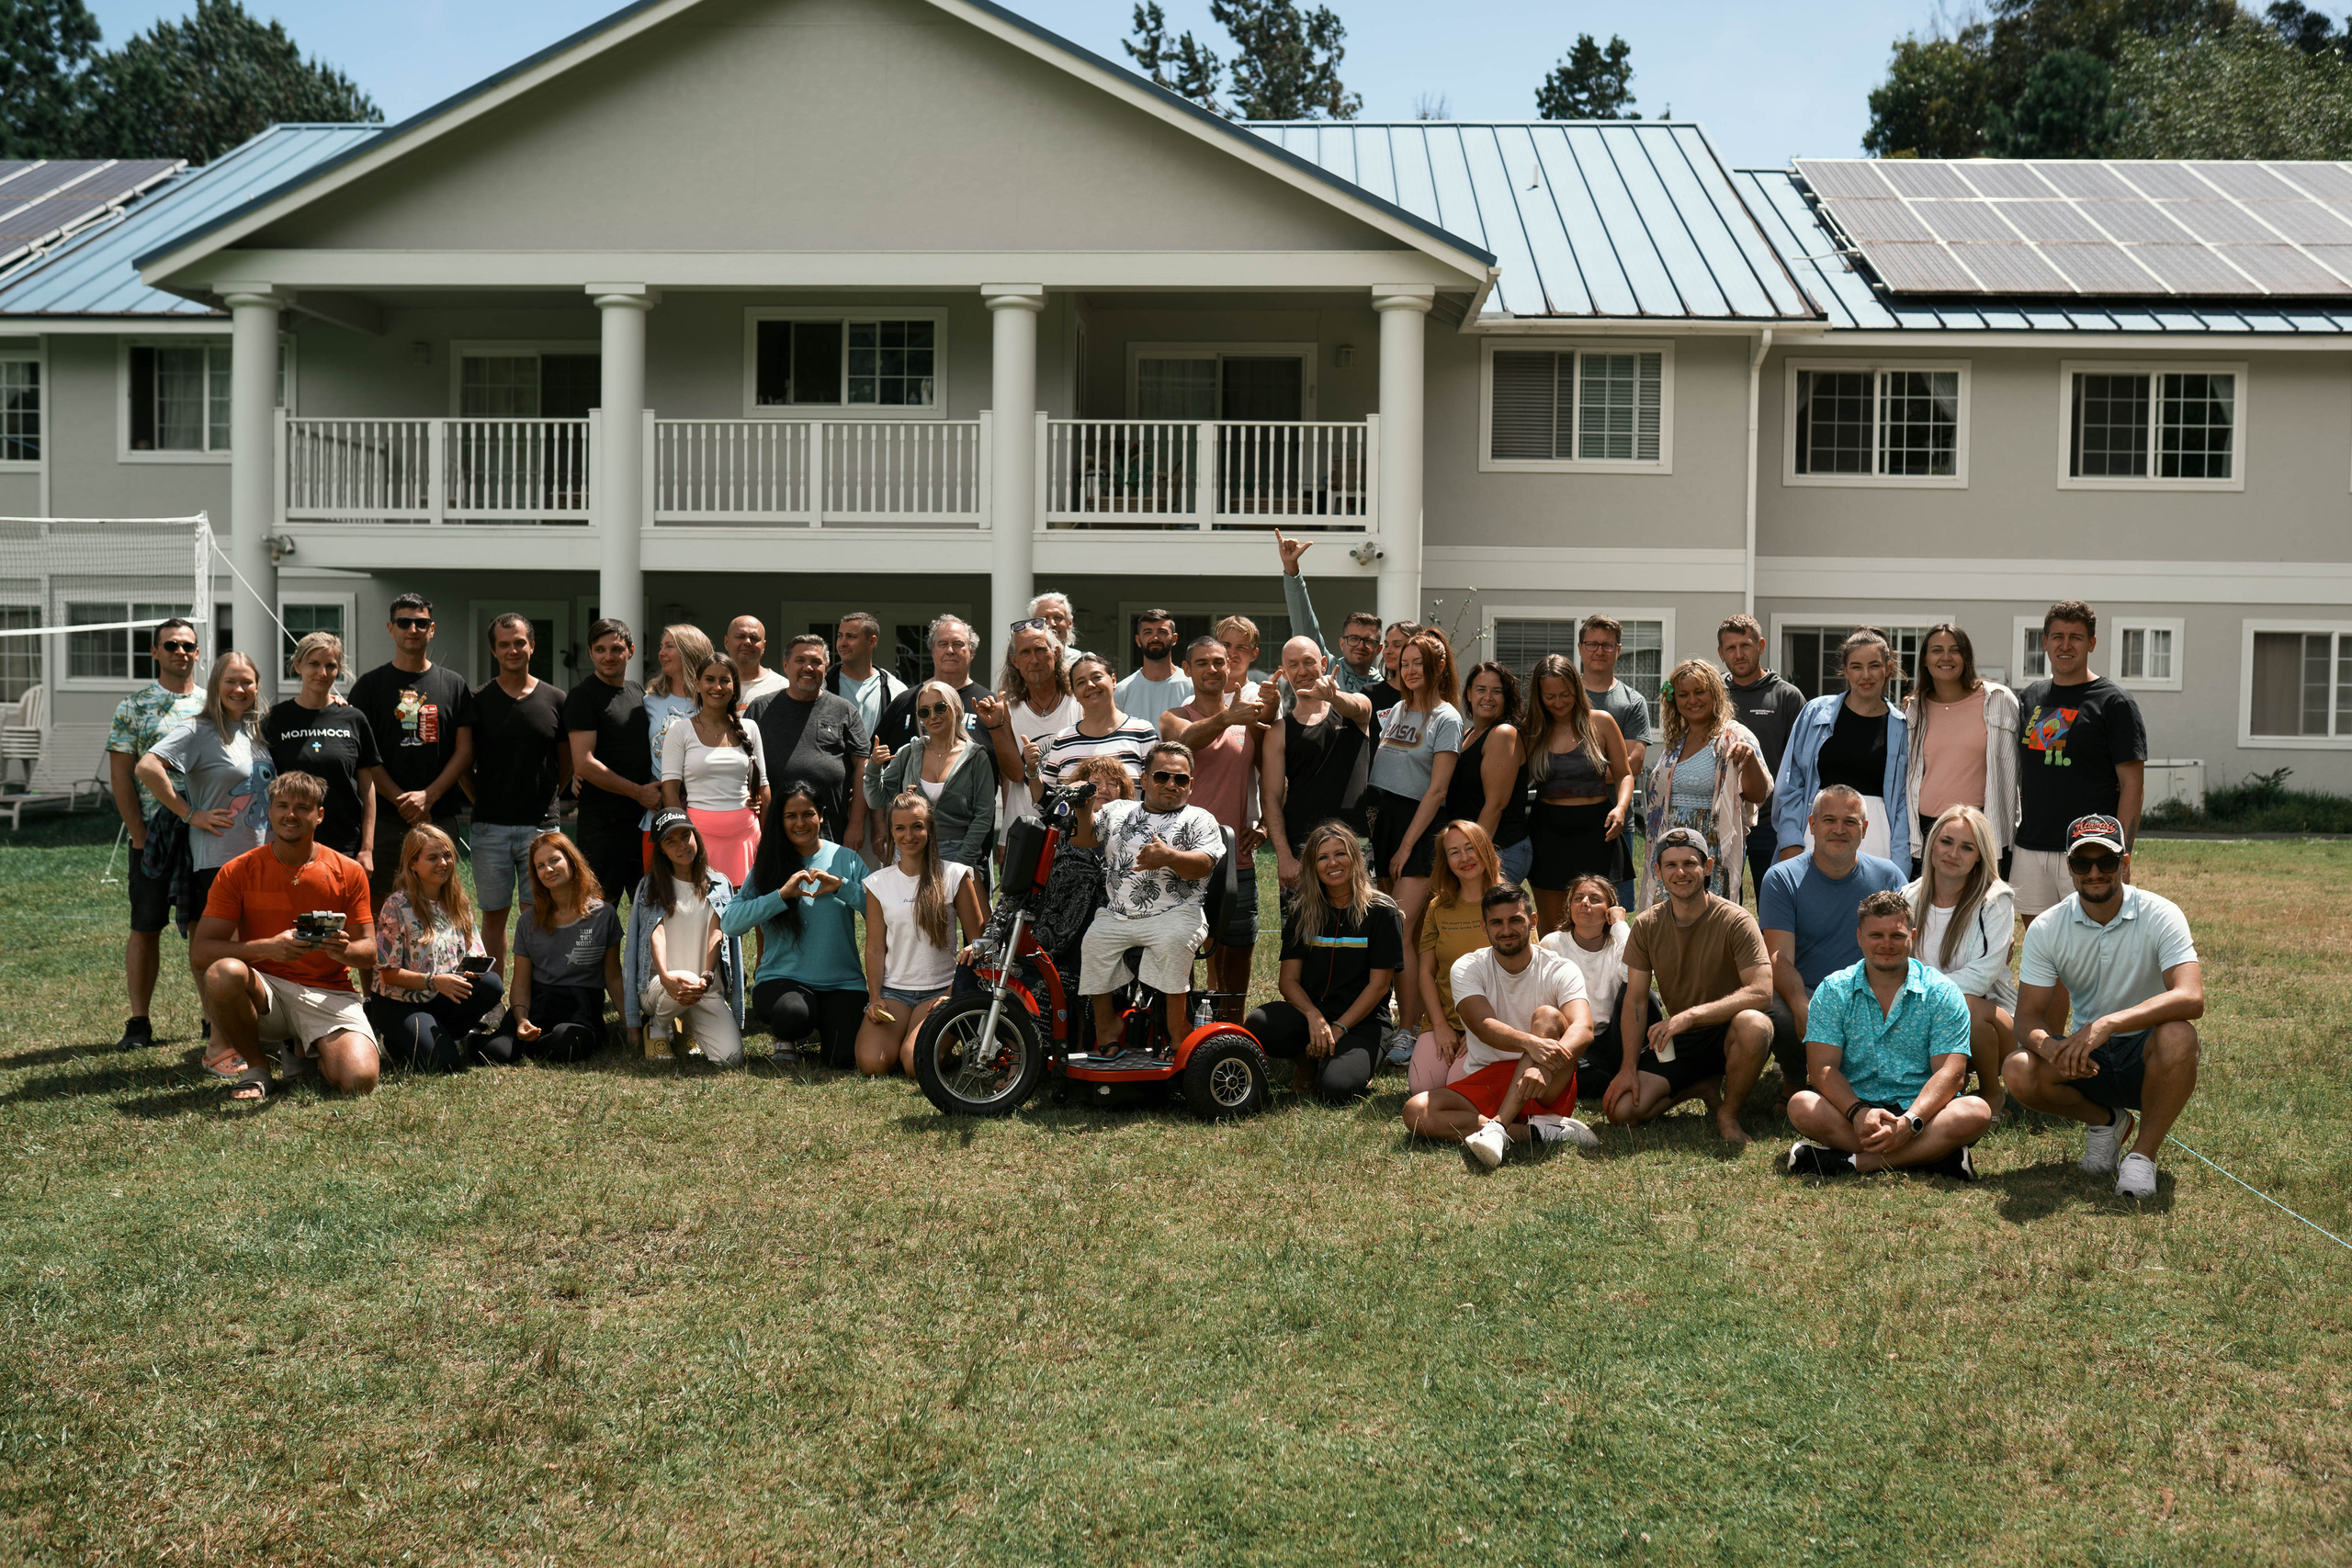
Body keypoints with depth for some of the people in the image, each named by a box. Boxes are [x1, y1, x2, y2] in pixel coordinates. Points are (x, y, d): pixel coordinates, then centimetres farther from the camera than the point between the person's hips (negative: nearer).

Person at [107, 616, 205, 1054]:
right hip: (151, 835, -1)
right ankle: (139, 1023, 10)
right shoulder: (133, 706, 4)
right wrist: (139, 835, -7)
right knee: (146, 929, 4)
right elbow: (120, 776, 0)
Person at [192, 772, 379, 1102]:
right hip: (265, 992, 0)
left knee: (359, 1081, -25)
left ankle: (304, 1049, 14)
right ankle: (255, 1067, -7)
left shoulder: (348, 872, 1)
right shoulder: (237, 872, -2)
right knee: (224, 973, -36)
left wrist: (345, 950, -22)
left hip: (328, 994, 1)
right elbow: (200, 949, -8)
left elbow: (369, 951, 3)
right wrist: (267, 948, -26)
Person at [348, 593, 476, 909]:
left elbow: (465, 750, 5)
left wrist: (428, 796, -8)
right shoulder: (370, 685, 6)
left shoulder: (454, 684, 11)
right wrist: (401, 800, -10)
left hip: (440, 815, 1)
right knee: (379, 906, -3)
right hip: (384, 818, -1)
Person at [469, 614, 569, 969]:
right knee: (494, 914, 5)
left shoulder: (555, 700, 5)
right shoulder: (478, 701, 3)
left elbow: (567, 761, 14)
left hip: (540, 824, 0)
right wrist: (481, 799, 4)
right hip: (491, 826, 0)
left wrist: (546, 799, 10)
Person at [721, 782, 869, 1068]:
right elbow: (729, 922, -10)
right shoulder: (768, 866, 4)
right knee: (793, 1015, -35)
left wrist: (841, 886, -17)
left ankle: (824, 1025, 18)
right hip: (782, 978, -1)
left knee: (841, 1057, -19)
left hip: (841, 982, 1)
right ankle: (786, 1037, 4)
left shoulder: (846, 859, 5)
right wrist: (781, 895, -17)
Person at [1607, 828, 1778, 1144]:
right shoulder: (1646, 925, -1)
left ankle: (1728, 1114, -12)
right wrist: (1628, 1068, -10)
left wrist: (1690, 1015, -34)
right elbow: (1635, 1002, 1)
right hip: (1676, 1041, 4)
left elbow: (1762, 993, -26)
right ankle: (1703, 1086, 11)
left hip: (1726, 1033, -3)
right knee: (1621, 1110, -17)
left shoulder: (1735, 921, -14)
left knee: (1754, 1024, -40)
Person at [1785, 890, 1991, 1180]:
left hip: (1923, 1111, 0)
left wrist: (1909, 1122, -26)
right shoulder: (1832, 991, 5)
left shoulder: (1943, 993, 3)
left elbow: (1950, 1073, -8)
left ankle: (1851, 1161, -31)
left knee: (1976, 1112, -30)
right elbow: (1822, 1068, -5)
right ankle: (1933, 1155, -30)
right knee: (1802, 1105, -29)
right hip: (1854, 1107, 0)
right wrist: (1858, 1113, -25)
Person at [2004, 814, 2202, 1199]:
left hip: (2146, 1055, -3)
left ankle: (2144, 1153, -14)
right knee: (2018, 1072, -26)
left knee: (2177, 1035, -37)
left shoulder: (2161, 916, -14)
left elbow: (2191, 998, -30)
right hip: (2088, 1060, 3)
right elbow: (2028, 1017, -8)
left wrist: (2108, 1023, -42)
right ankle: (2106, 1121, 6)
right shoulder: (2046, 928, -6)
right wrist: (2050, 1047, -33)